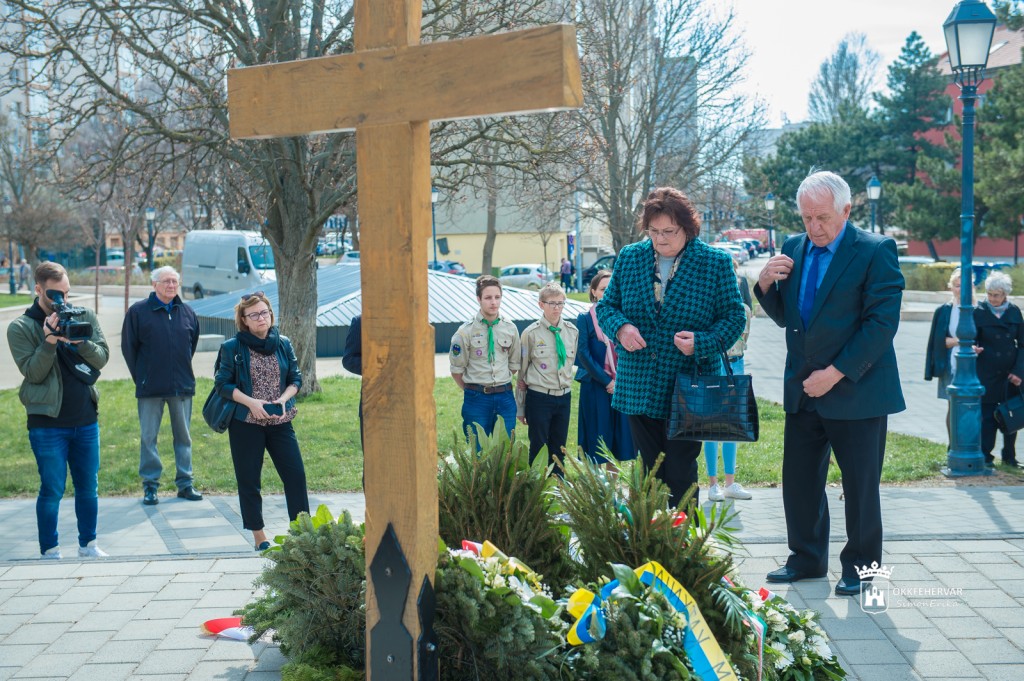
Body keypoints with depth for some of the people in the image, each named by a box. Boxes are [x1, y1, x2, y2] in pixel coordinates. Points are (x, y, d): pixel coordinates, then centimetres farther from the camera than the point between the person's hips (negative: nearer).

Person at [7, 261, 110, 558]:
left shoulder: (85, 317, 6)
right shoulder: (21, 328, -3)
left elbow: (102, 357, -1)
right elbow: (32, 372, -9)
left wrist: (80, 342, -19)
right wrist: (49, 342, -22)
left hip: (86, 420, 4)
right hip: (47, 423, -3)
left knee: (88, 486, 11)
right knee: (52, 490, 0)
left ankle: (88, 544, 24)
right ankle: (49, 552, 11)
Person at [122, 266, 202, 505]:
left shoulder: (187, 313, 6)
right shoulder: (138, 311, -3)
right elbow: (128, 347, 1)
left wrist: (183, 372, 13)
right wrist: (141, 377, 1)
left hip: (182, 386, 3)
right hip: (150, 387, -3)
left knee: (183, 436, 9)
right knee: (148, 437, 3)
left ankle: (185, 483, 17)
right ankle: (150, 485, 12)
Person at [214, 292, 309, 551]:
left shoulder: (283, 344, 6)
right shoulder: (232, 347, -3)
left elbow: (295, 378, 10)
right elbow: (223, 384, -4)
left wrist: (284, 398, -9)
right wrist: (251, 402, -15)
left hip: (280, 422, 3)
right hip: (245, 423, -3)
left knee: (296, 474, -2)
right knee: (249, 481, 3)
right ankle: (259, 536, 13)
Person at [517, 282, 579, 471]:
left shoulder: (572, 331, 3)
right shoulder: (531, 333, -7)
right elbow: (522, 371, -1)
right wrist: (520, 408, 2)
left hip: (564, 397, 4)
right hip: (539, 397, -4)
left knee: (559, 449, 11)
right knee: (538, 448, 1)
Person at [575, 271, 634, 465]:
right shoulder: (585, 319, -2)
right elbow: (583, 354, -6)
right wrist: (606, 381, -11)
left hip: (622, 386, 3)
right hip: (595, 386, -3)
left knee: (620, 433, 4)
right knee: (598, 436, 0)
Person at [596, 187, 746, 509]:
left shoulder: (716, 263, -3)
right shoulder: (628, 258, 5)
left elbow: (734, 316, -2)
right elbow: (606, 306, 11)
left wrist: (703, 342, -20)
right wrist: (620, 327, -12)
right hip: (639, 389, 3)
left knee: (681, 474, -2)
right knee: (651, 472, 11)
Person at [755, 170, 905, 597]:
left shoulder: (875, 251, -9)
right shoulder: (793, 250, 9)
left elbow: (882, 322, -14)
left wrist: (836, 373, -18)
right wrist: (766, 284, -6)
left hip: (856, 391, -5)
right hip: (804, 392, 6)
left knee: (860, 486, 5)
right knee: (798, 480, 10)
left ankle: (859, 567, 19)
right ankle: (807, 559, 26)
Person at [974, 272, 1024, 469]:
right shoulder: (979, 312, -2)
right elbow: (972, 340, 2)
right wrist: (973, 348, -22)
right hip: (987, 373, -2)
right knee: (987, 414, -1)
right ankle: (986, 456, 10)